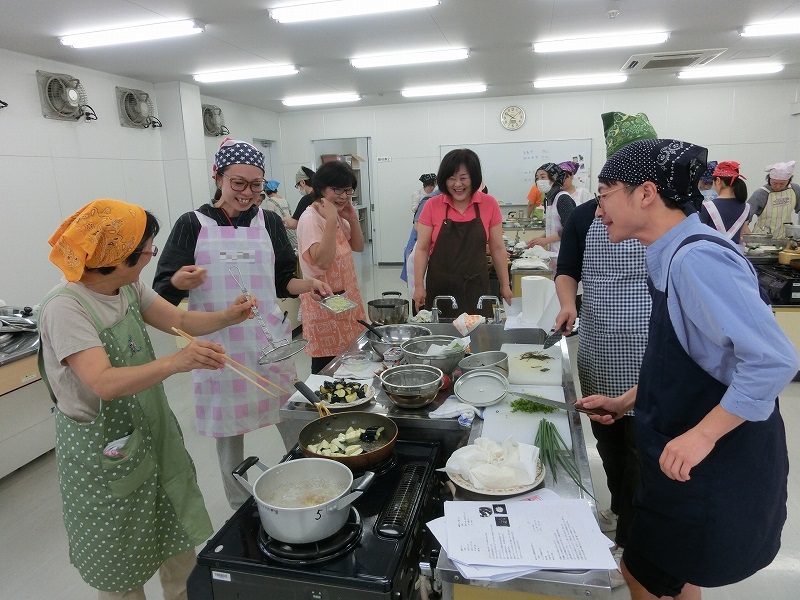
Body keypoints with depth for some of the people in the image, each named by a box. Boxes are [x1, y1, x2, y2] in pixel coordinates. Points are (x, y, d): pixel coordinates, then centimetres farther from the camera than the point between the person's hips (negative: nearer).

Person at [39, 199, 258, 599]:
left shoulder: (129, 288, -3)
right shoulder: (65, 307, -25)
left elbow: (180, 320, 4)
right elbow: (104, 384, -35)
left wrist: (227, 316, -14)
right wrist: (175, 363, -49)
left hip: (151, 430, 7)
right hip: (102, 449, -7)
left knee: (181, 535, 19)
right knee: (121, 565, 13)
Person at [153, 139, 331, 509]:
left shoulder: (269, 222, 6)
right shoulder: (192, 225, -2)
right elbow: (162, 294, -3)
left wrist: (306, 285, -7)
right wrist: (179, 282, -25)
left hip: (270, 341, 2)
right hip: (219, 346, -1)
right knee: (228, 432, 11)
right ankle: (240, 510, 33)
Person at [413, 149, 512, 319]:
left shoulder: (489, 204, 0)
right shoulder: (432, 206, -2)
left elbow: (497, 249, 5)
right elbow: (422, 249, -1)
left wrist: (505, 286, 6)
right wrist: (419, 286, -8)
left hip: (475, 287, 1)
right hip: (439, 289, 0)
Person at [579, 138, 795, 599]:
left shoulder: (696, 257, -25)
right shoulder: (672, 255, 5)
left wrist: (701, 435, -26)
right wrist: (625, 402, 12)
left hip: (718, 461, -9)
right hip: (690, 457, 9)